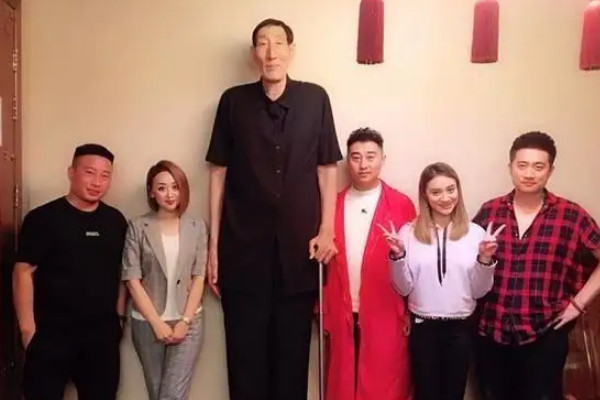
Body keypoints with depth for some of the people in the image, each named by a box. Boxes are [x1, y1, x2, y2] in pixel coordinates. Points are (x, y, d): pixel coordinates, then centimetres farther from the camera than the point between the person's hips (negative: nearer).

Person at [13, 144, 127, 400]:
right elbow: (23, 273, -9)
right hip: (51, 333, -4)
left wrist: (119, 317, 9)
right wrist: (28, 328, -12)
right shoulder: (42, 218, -8)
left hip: (102, 334, 4)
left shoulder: (116, 220, 5)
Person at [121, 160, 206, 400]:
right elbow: (132, 279, -5)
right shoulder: (137, 227, -2)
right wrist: (157, 323, -10)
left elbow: (199, 277, 1)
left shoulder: (197, 228, 2)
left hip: (188, 322, 0)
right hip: (148, 323, 0)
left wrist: (185, 321, -8)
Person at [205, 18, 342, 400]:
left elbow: (327, 168, 5)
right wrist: (213, 243, 3)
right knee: (245, 350, 8)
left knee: (293, 348, 10)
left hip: (299, 246, 0)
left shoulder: (315, 99, 2)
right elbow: (219, 172, 4)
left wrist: (327, 229, -2)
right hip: (243, 245, 0)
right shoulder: (234, 101, 3)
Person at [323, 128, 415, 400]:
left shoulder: (401, 205, -2)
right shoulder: (333, 204, 6)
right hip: (342, 317, 3)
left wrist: (409, 315, -4)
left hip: (386, 317, -2)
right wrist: (323, 310, 5)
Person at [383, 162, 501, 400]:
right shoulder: (409, 232, -3)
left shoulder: (474, 232, -2)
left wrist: (485, 259, -16)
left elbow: (479, 291, 0)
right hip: (422, 327, -1)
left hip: (460, 327, 1)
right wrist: (398, 256, -17)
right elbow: (403, 289, -3)